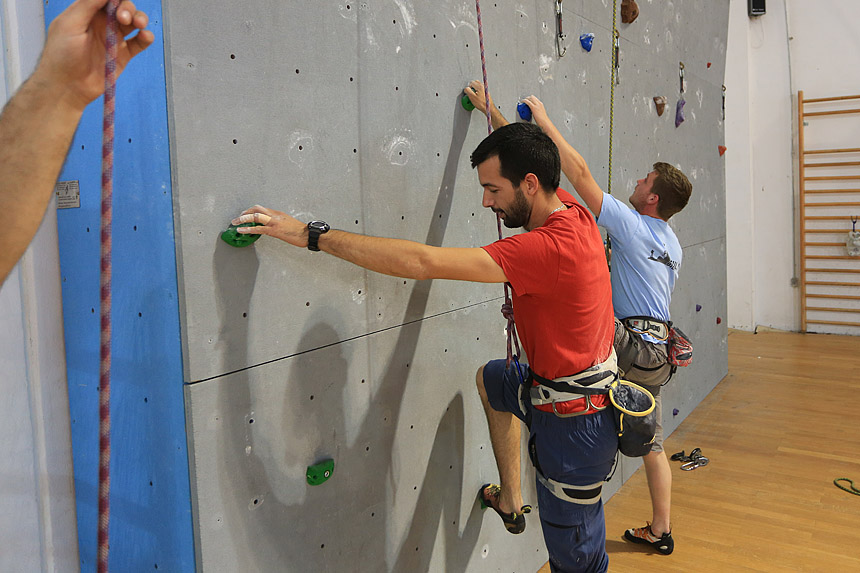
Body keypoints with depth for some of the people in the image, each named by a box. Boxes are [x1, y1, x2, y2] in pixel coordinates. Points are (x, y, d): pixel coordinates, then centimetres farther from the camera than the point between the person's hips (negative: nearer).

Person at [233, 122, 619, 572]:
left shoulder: (550, 248, -31)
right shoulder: (571, 211, -4)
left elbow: (422, 262, -34)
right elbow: (530, 159, 21)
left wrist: (312, 234, -30)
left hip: (575, 422, -9)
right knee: (490, 378, 32)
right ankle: (510, 500, 38)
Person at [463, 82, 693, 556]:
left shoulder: (633, 226, -13)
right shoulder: (671, 243, 13)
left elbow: (580, 172, -17)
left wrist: (543, 120, -12)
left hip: (635, 347, -9)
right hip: (658, 355, 9)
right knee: (651, 442, 18)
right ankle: (660, 532, 31)